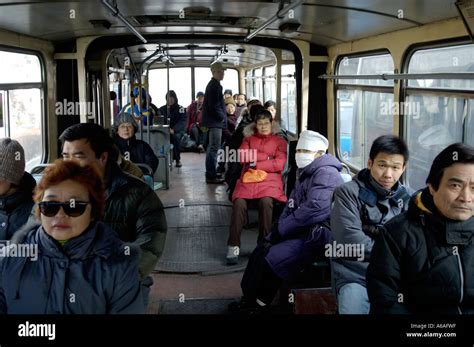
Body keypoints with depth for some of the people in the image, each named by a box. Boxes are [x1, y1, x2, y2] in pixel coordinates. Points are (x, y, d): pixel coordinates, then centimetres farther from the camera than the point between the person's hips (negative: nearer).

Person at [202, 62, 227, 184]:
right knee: (214, 148, -9)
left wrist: (222, 116, 15)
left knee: (212, 147, 16)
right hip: (215, 121, -11)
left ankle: (210, 174, 26)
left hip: (213, 120, 11)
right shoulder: (215, 85, -16)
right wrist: (222, 117, -11)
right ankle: (211, 176, -6)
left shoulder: (213, 84, 17)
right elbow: (214, 105, -22)